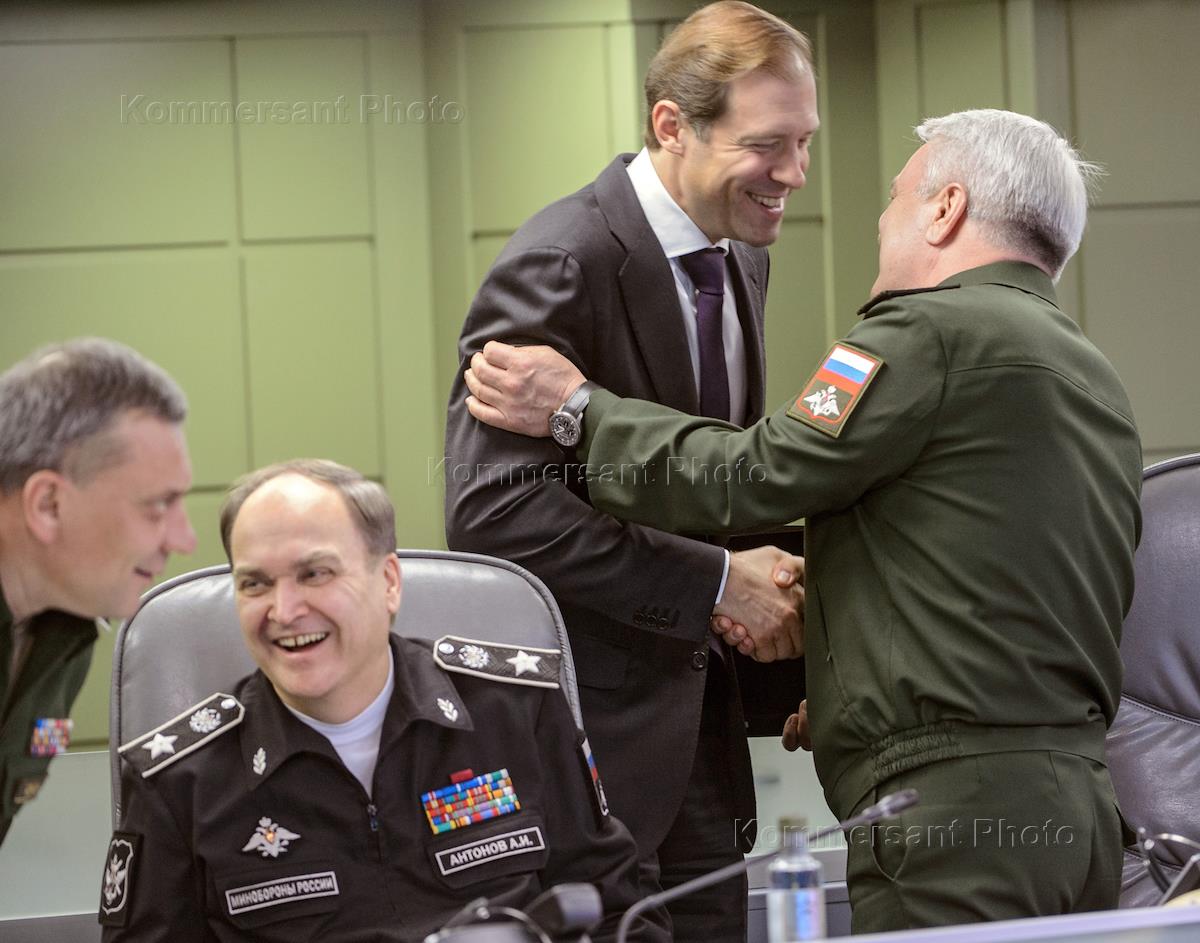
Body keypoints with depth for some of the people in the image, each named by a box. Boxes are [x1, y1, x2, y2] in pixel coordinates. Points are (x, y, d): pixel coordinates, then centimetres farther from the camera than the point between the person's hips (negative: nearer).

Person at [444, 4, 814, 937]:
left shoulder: (740, 259, 9)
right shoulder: (562, 265, -18)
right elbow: (496, 509, -25)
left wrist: (777, 582, 0)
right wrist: (716, 584, -24)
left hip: (696, 712, 8)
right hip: (591, 717, -8)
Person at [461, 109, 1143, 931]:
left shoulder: (936, 330, -8)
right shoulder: (1097, 379, 21)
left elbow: (752, 482, -9)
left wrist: (576, 409, 2)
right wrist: (860, 695, 25)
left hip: (957, 802, -9)